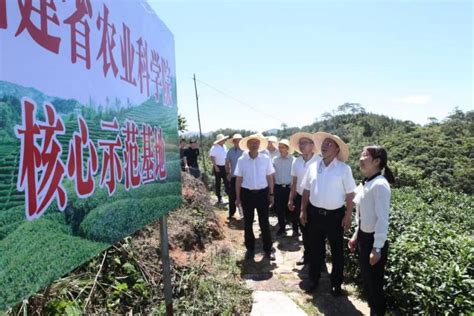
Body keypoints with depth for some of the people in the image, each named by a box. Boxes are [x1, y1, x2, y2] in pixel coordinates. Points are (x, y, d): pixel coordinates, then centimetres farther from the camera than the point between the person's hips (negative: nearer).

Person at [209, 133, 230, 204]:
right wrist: (215, 167, -18)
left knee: (227, 182, 6)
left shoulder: (224, 146, 7)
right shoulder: (214, 148, -13)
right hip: (217, 167, -5)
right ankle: (219, 197, 12)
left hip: (224, 167, 6)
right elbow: (212, 158, -15)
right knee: (218, 183, 5)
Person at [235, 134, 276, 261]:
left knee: (264, 222, 8)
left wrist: (271, 194, 3)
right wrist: (237, 197, 2)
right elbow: (238, 179, 1)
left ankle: (268, 249, 22)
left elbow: (269, 177, 2)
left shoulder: (266, 159, -5)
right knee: (248, 223, 12)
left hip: (262, 193, 0)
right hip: (247, 193, 1)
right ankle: (250, 248, 28)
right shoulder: (241, 160, -5)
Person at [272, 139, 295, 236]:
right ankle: (282, 228, 23)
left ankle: (295, 229, 17)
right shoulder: (275, 160, 2)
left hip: (290, 187, -2)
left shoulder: (293, 159, -5)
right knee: (279, 209, 9)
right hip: (278, 187, 3)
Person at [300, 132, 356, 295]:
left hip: (335, 215, -3)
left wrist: (348, 216, -10)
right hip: (315, 213, 3)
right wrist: (303, 210, 6)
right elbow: (306, 190, 8)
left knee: (336, 251, 12)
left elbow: (350, 194, -8)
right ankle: (314, 278, 35)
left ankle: (336, 283, 29)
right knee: (315, 248, 16)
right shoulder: (313, 167, 0)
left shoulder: (344, 169, -10)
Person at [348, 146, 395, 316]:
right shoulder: (365, 183, 6)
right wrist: (356, 235, 17)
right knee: (367, 279, 22)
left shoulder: (380, 185, -21)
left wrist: (377, 248, -20)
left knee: (375, 283, 9)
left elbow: (382, 219, -22)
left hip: (373, 240, -8)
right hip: (363, 237, 8)